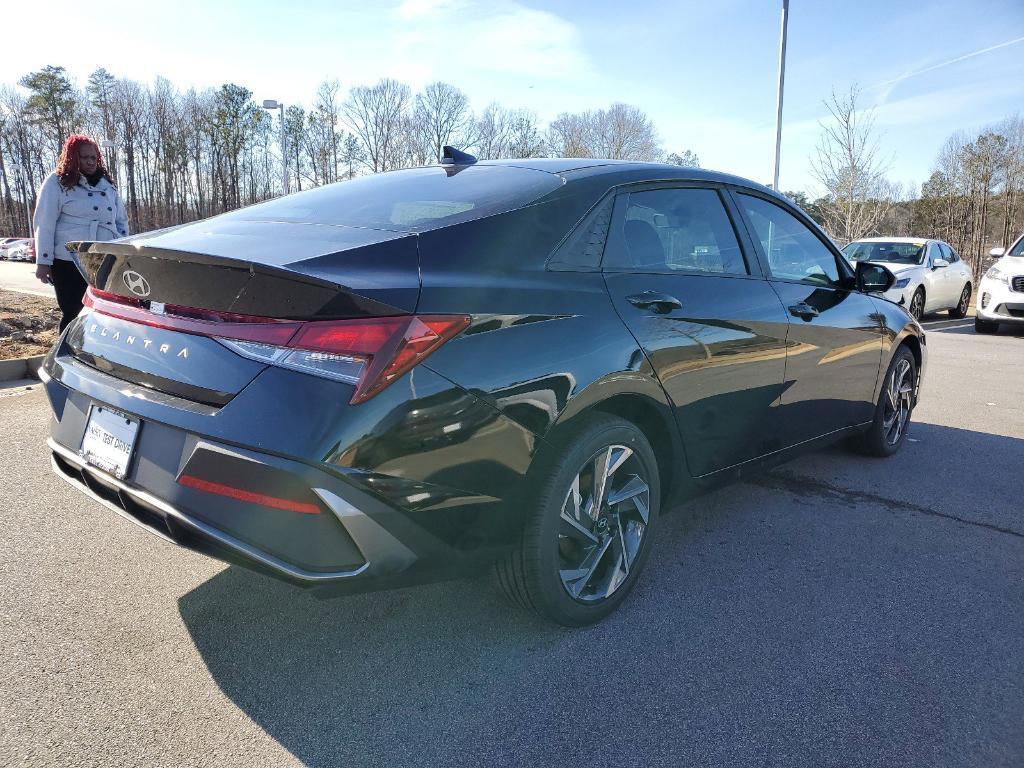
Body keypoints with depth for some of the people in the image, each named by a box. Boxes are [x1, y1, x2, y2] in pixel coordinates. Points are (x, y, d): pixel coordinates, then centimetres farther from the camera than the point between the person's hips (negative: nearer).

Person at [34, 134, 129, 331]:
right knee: (73, 315, -1)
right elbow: (44, 224, -3)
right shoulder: (57, 183, 0)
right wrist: (43, 262, -7)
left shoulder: (108, 185, 15)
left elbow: (121, 221, 21)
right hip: (69, 263, -4)